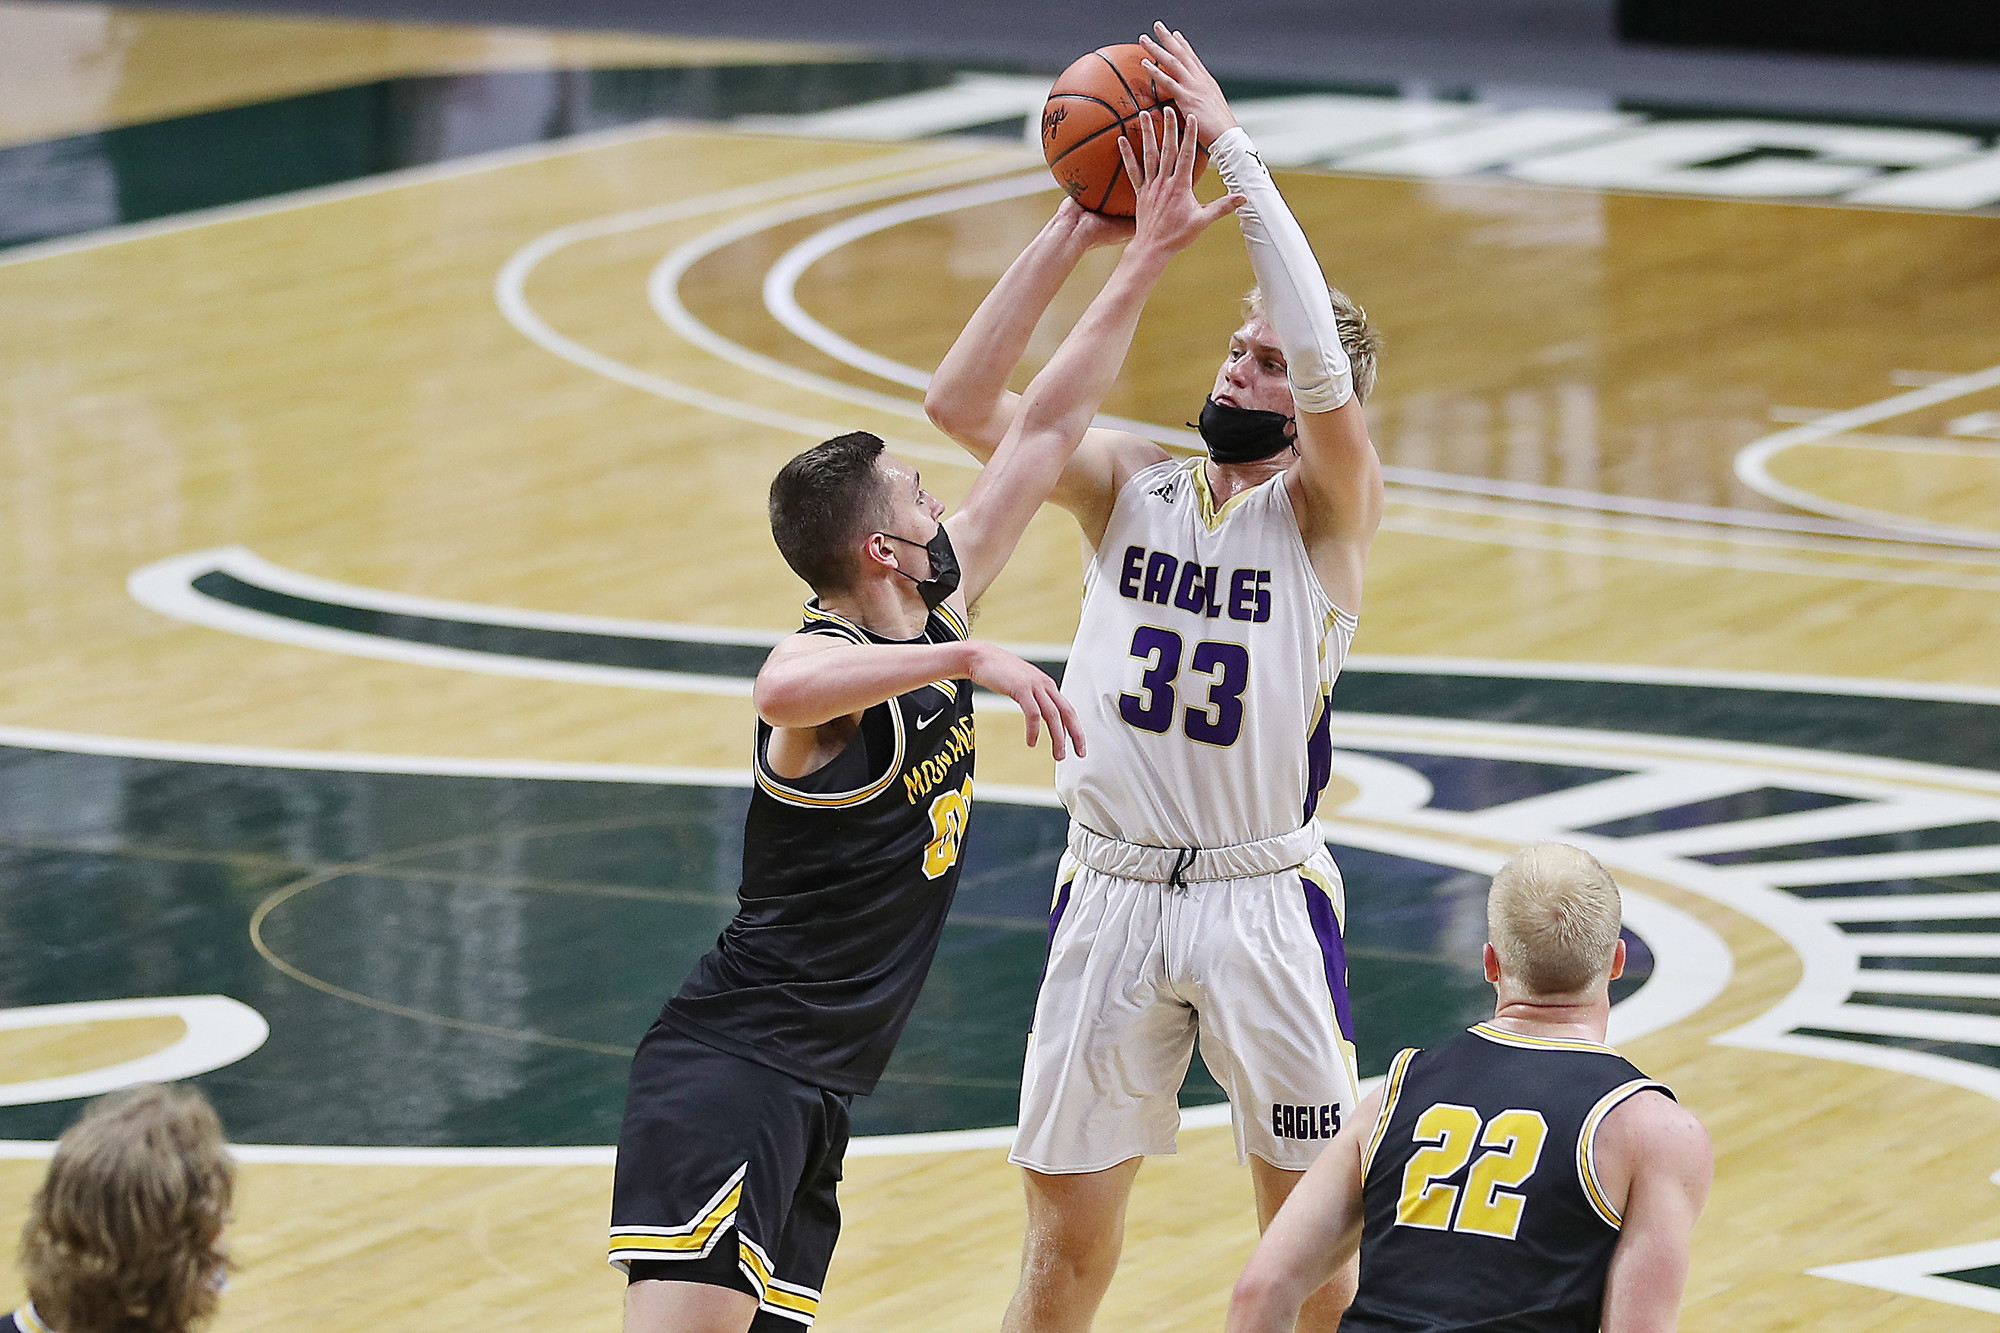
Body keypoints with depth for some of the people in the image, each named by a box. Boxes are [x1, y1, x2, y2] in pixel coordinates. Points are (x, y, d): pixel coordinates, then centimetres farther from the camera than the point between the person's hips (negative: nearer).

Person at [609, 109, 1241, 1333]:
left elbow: (1047, 429, 15)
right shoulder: (826, 658, -14)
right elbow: (785, 692, -42)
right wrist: (966, 660, -40)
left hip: (817, 1095, 9)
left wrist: (1151, 257, 16)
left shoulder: (936, 603, 11)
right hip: (733, 1071, -9)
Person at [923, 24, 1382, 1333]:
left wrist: (1233, 149, -24)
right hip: (1113, 895, 3)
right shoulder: (1130, 482, 6)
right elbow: (962, 402, -5)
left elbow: (1326, 366, -24)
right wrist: (1075, 232, -13)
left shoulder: (1328, 511, -5)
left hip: (1262, 904, -3)